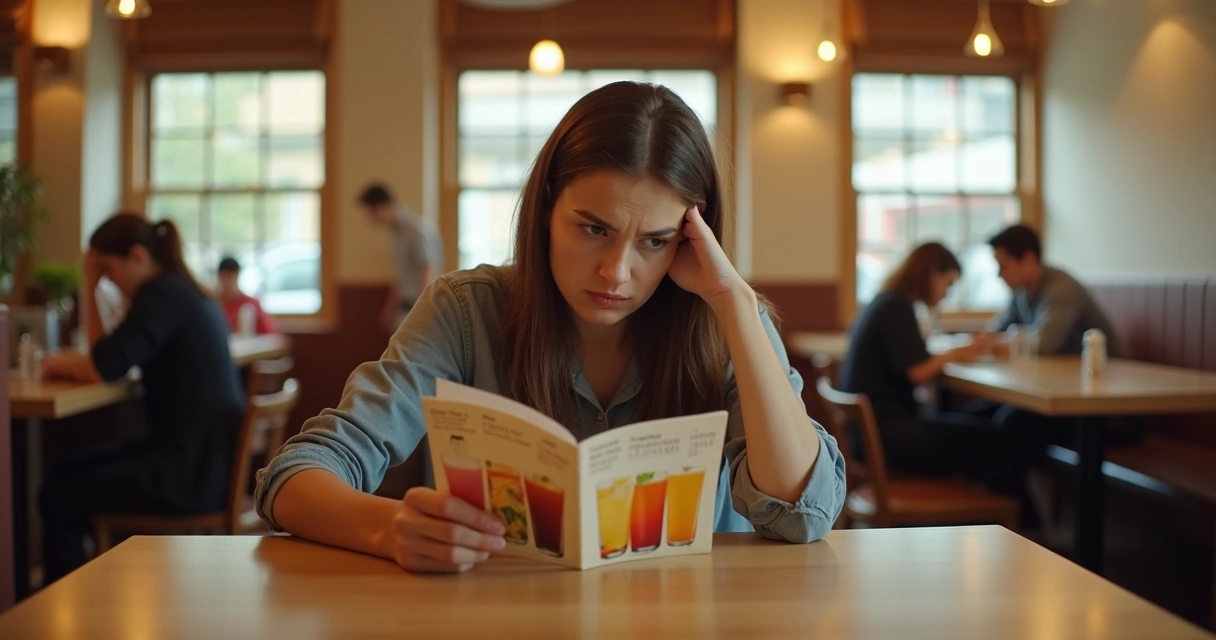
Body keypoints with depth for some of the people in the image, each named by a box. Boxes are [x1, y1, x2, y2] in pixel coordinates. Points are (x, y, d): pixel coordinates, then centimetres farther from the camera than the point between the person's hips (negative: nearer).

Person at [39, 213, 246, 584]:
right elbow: (106, 357, 17)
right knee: (70, 473, 20)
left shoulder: (164, 295, -14)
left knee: (58, 495, -1)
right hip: (203, 456, 10)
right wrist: (89, 288, 12)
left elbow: (105, 368, -21)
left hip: (190, 473, -10)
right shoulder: (181, 291, 15)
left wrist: (62, 364, -1)